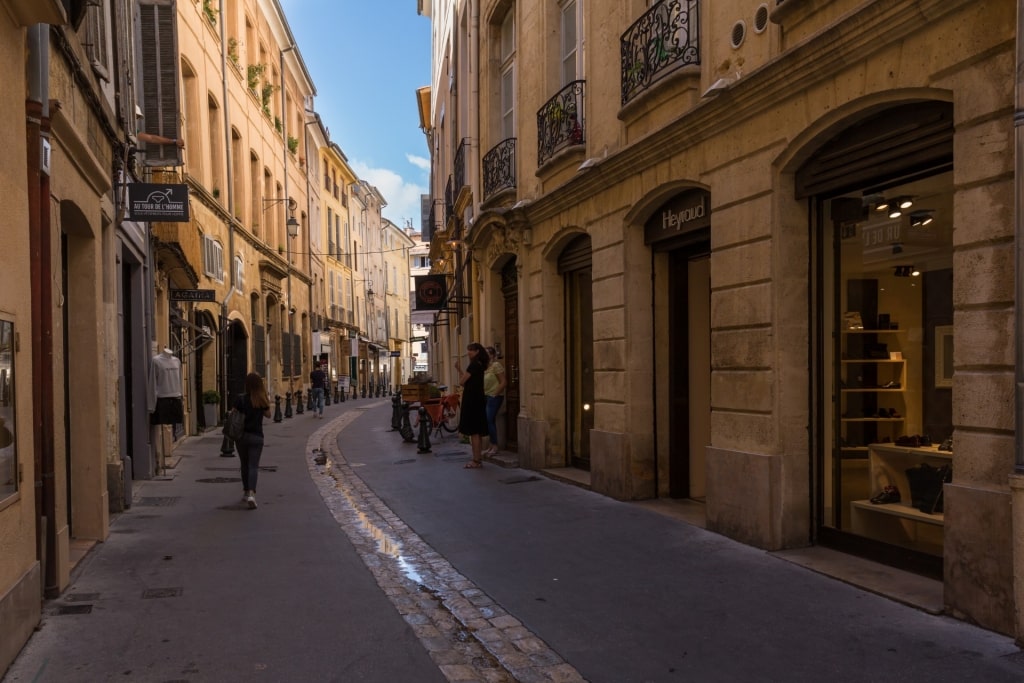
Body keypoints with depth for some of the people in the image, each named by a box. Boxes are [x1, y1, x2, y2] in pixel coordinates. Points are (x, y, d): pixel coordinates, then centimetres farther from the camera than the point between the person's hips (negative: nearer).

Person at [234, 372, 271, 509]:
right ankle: (251, 493, -21)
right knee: (253, 466, -2)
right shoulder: (262, 400, -4)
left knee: (244, 465, 17)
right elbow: (268, 415, 8)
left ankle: (246, 492, 28)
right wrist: (268, 402, 18)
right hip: (256, 436, -1)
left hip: (241, 435, 1)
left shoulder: (240, 399, -7)